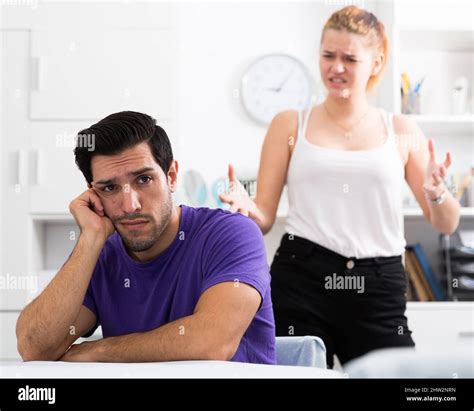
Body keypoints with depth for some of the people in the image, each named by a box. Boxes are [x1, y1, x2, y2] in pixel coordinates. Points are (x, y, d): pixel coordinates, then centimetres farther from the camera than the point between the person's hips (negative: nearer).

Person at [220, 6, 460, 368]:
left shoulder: (402, 132, 8)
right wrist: (247, 209, -19)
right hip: (300, 280, -1)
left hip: (378, 288, 1)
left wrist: (436, 192, -12)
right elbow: (264, 218, 4)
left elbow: (447, 225, 9)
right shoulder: (290, 125, 6)